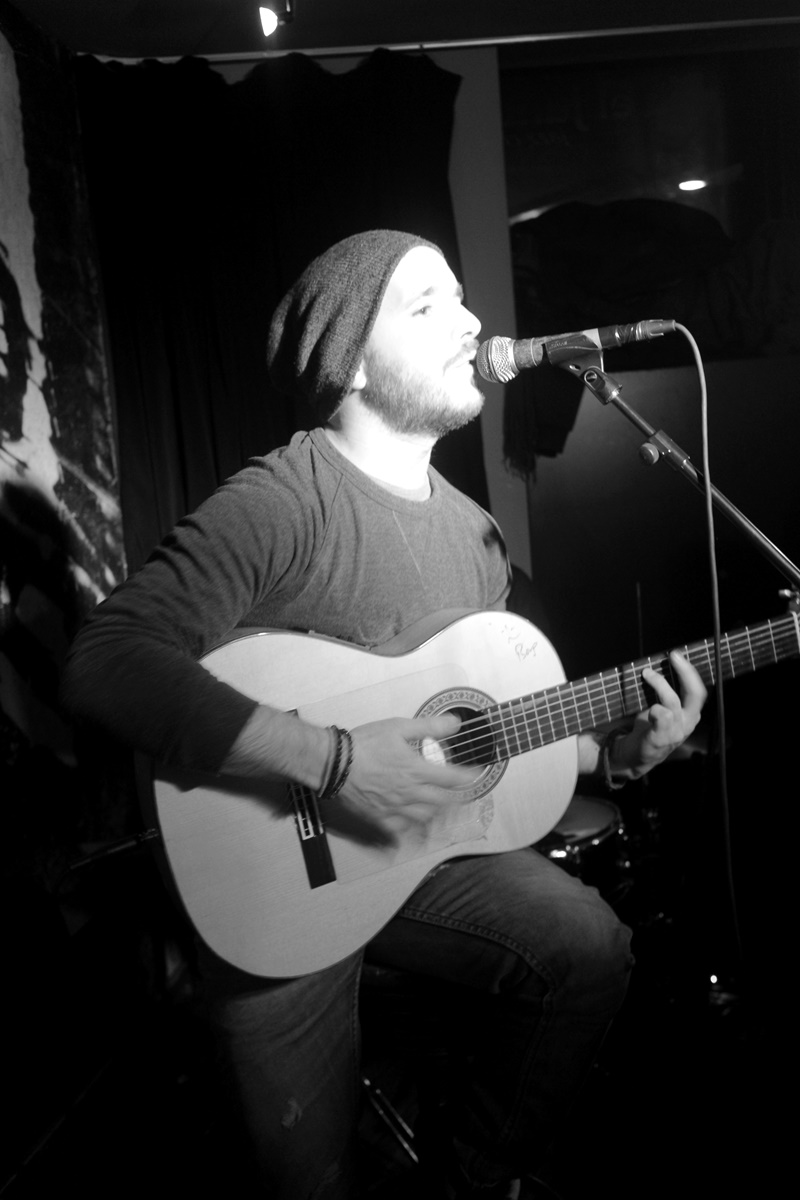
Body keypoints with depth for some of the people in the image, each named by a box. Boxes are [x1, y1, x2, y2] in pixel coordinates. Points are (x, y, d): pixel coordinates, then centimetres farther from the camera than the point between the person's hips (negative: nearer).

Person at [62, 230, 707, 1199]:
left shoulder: (471, 528, 6)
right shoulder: (281, 501, -21)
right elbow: (106, 665, -33)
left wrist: (614, 750, 0)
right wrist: (332, 762, -34)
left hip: (417, 843, 7)